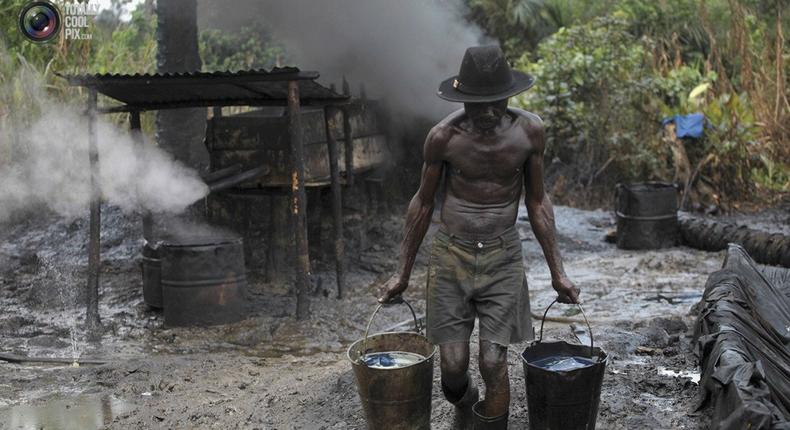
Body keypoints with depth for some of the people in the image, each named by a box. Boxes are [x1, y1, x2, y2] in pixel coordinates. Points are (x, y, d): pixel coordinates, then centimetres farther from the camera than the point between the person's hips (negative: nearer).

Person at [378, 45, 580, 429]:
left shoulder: (529, 131, -9)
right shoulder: (443, 136, -12)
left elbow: (537, 202, 4)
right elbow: (423, 203, 1)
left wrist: (557, 271, 5)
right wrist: (403, 272, 6)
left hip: (503, 257, 1)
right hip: (451, 254, 0)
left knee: (494, 365, -6)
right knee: (453, 365, 1)